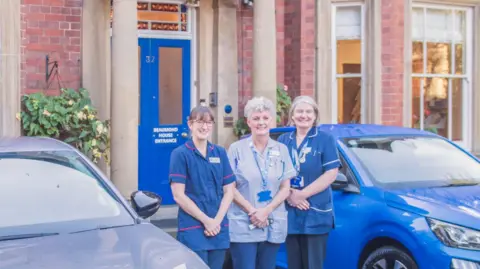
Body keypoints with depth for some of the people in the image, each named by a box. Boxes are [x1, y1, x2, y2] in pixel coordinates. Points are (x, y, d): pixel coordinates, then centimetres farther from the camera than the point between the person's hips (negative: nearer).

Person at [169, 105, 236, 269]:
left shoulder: (220, 153, 10)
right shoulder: (180, 154, -4)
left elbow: (229, 191, 7)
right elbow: (178, 195, -9)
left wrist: (217, 220, -7)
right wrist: (206, 220, -12)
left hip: (219, 229, 4)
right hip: (193, 230, -4)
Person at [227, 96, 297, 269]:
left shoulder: (281, 150, 7)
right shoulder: (237, 149, -1)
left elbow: (285, 188, 4)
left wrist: (266, 211, -10)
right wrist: (252, 211, -14)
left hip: (273, 226, 3)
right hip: (242, 226, -3)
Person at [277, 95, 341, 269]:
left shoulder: (325, 140, 0)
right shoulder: (283, 140, 12)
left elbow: (331, 173, -9)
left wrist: (303, 194, -15)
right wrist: (289, 194, -11)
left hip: (316, 214, -4)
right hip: (290, 213, 4)